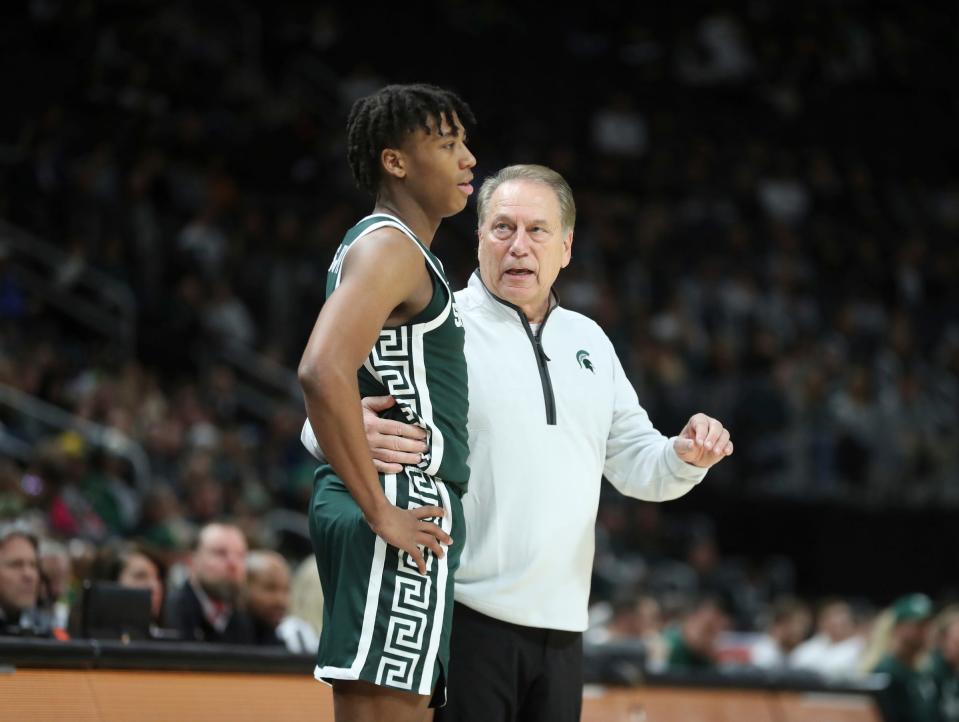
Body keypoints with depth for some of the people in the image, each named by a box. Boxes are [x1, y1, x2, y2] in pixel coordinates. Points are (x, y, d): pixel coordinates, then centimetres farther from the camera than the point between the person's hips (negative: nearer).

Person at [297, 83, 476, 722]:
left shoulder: (400, 253, 22)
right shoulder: (389, 248, -10)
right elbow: (323, 373, -25)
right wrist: (381, 513, -22)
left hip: (405, 509, 10)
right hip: (406, 496, -10)